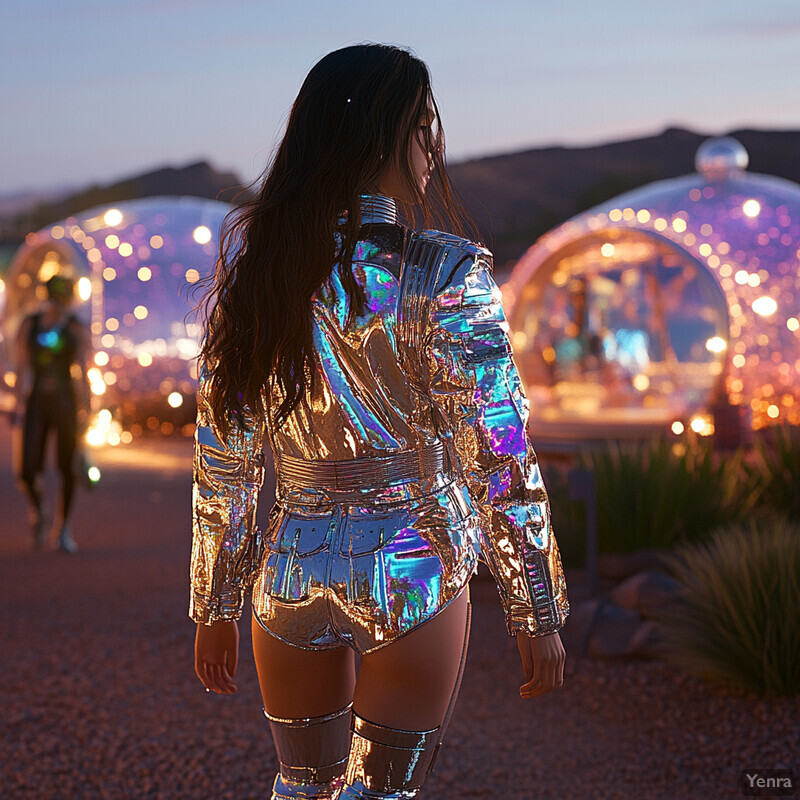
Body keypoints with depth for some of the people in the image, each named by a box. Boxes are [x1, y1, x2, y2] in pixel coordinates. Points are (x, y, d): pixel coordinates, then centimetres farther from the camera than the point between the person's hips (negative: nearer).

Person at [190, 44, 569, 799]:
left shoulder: (250, 263, -2)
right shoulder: (446, 273, -15)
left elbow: (222, 456, 2)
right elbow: (499, 461, -13)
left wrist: (216, 606, 11)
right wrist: (538, 615, -4)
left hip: (293, 566, 4)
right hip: (412, 566, -4)